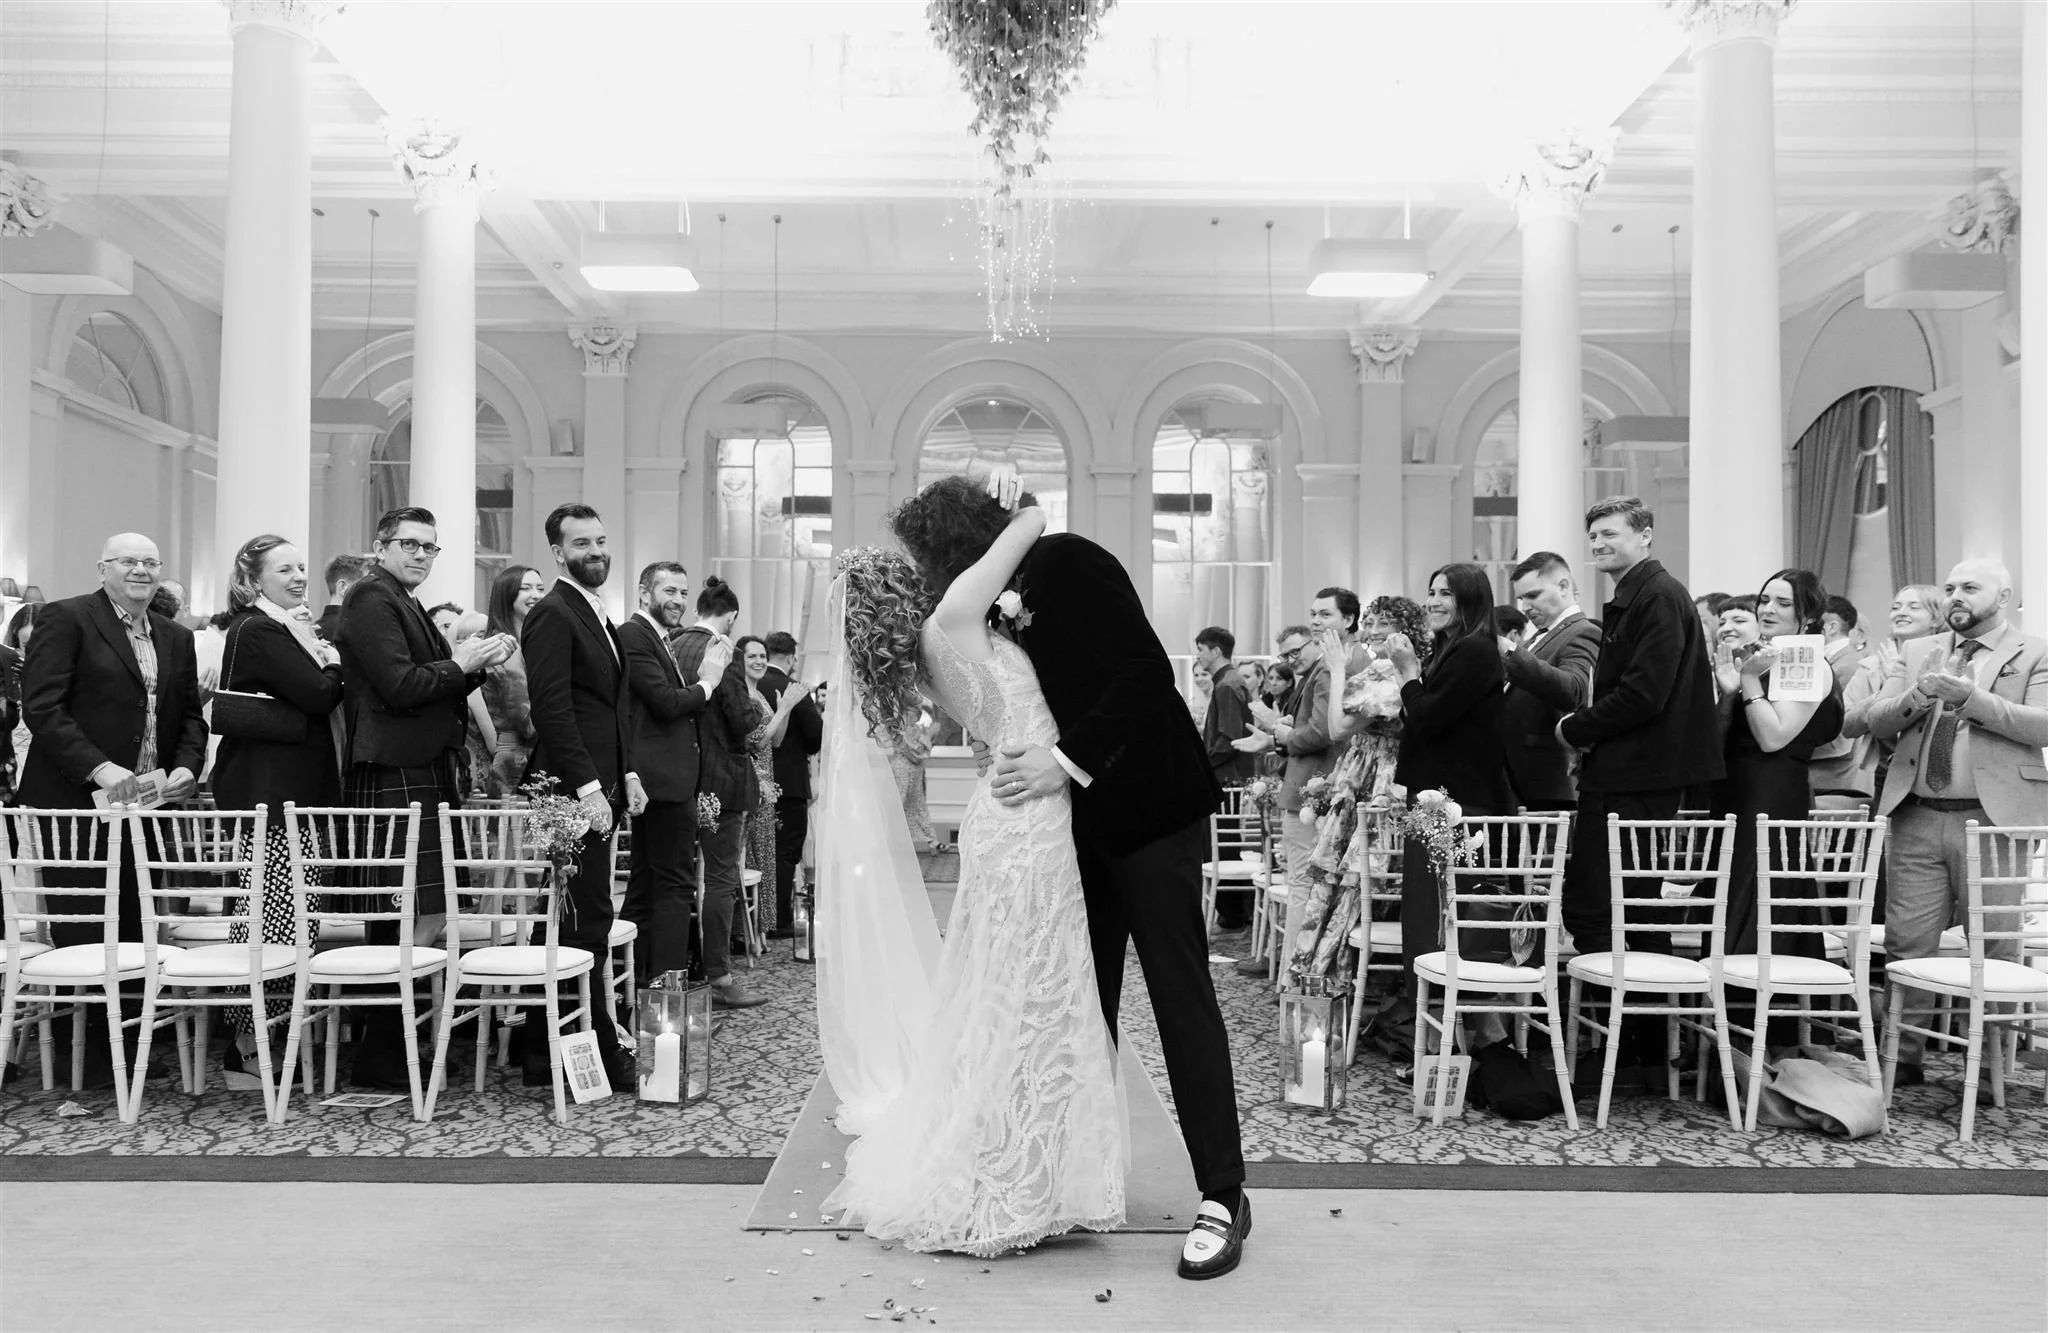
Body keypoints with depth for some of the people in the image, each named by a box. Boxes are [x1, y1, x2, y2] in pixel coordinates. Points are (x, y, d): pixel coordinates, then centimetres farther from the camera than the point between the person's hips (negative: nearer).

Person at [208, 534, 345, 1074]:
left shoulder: (282, 627, 20)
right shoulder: (259, 631, -11)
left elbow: (329, 694, 18)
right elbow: (320, 694, -19)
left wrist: (324, 657, 2)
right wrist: (326, 657, -2)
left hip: (295, 792, 10)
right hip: (270, 793, -10)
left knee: (267, 920, 12)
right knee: (272, 922, -8)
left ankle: (256, 1036, 19)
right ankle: (248, 1045, -2)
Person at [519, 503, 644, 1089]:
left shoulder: (599, 616, 21)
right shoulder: (552, 615, -9)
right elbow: (552, 708, -17)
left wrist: (628, 772, 16)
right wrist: (588, 786, -20)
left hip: (600, 788, 9)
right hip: (572, 791, -9)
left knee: (586, 919, 9)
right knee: (587, 921, -8)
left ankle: (548, 1052, 14)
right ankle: (596, 1052, -2)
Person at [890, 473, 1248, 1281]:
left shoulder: (1067, 564, -15)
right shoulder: (997, 608, 8)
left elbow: (1147, 673, -22)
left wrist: (1067, 760, -25)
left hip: (1150, 812, -8)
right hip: (1081, 821, 8)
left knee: (1181, 997, -4)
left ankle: (1223, 1198, 3)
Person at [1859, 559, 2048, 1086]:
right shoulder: (1915, 653, 16)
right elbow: (1876, 721, 7)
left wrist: (1972, 697, -19)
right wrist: (1916, 697, -12)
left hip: (1991, 816, -3)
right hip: (1917, 819, 3)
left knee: (1994, 948, 1)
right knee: (1907, 943, 2)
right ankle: (1903, 1058, 11)